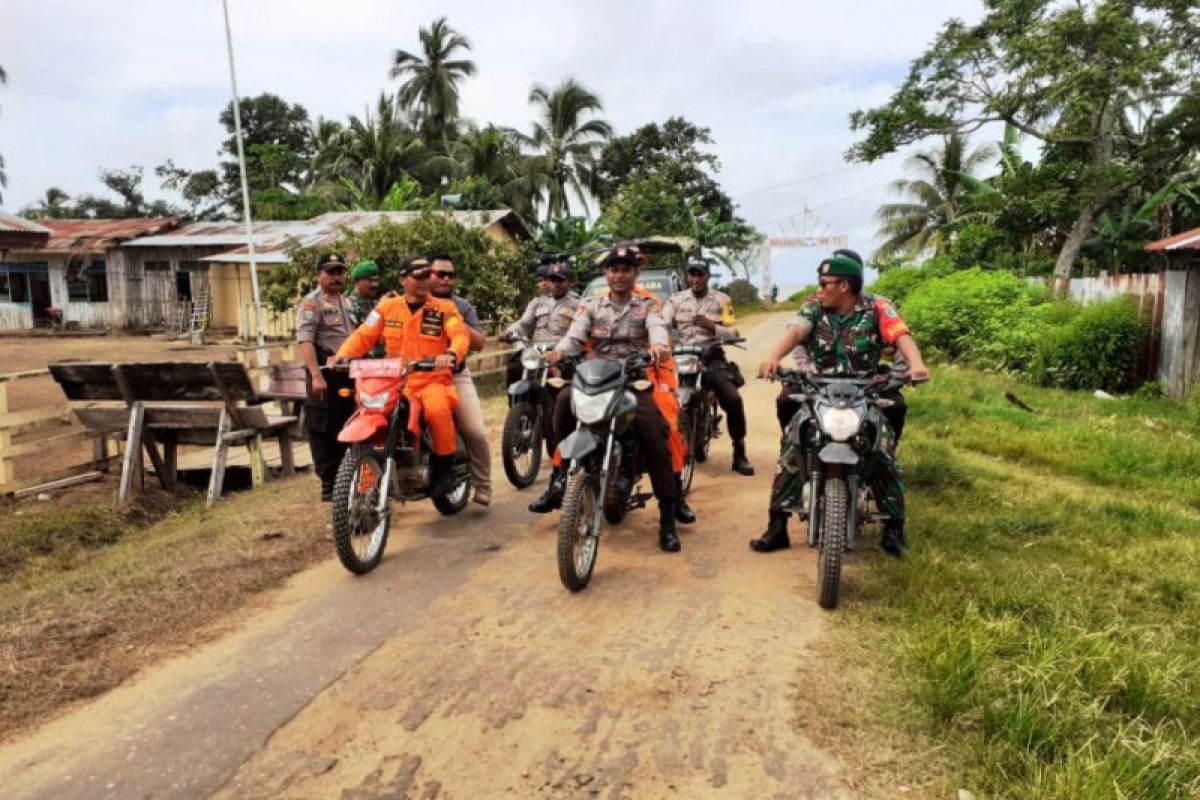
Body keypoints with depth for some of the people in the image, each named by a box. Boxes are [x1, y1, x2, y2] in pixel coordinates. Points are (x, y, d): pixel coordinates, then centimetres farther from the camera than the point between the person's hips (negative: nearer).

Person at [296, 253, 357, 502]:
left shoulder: (347, 302, 20)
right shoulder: (311, 302, -6)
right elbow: (304, 341, -17)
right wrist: (316, 375, -28)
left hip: (350, 372, 8)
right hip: (326, 372, -8)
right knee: (324, 429, -5)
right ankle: (328, 483, 1)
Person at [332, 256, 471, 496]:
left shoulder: (444, 307, 2)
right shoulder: (387, 306, 10)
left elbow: (461, 335, -13)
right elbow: (364, 335, 6)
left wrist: (451, 355, -36)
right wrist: (342, 355, -13)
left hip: (433, 380, -3)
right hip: (396, 383, 3)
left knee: (437, 410, -34)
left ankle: (444, 469, -12)